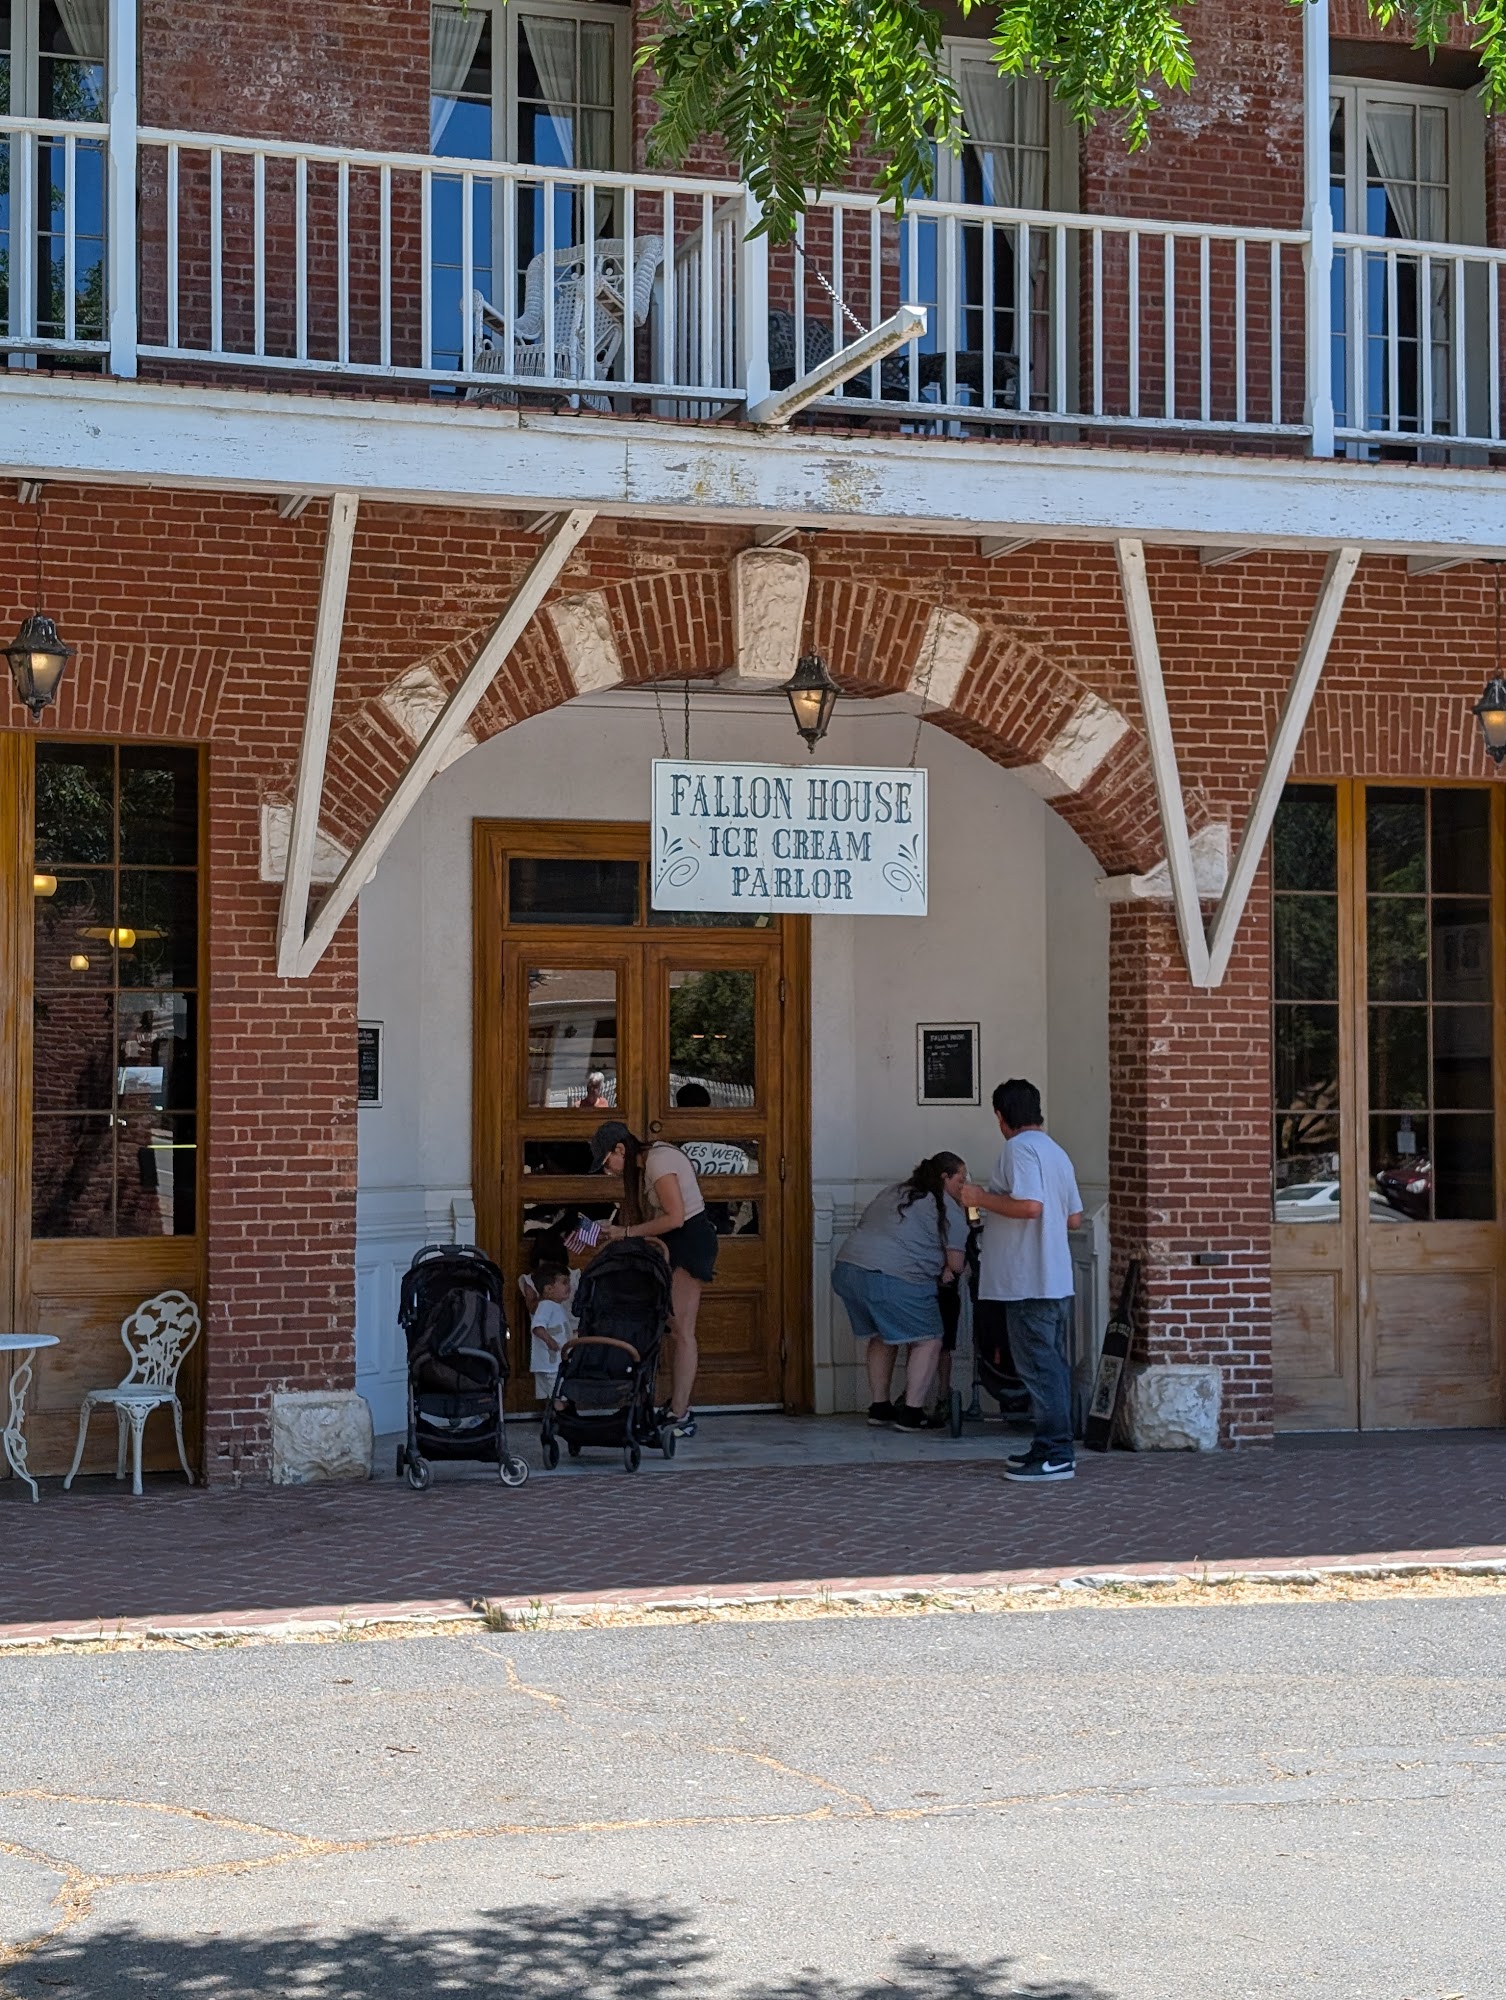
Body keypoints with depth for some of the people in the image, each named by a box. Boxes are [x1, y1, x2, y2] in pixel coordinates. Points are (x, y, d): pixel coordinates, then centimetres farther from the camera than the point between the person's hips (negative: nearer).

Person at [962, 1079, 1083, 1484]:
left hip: (1028, 1283, -9)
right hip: (1057, 1279, 9)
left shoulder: (1020, 1148, -11)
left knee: (1039, 1366, -7)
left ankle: (1054, 1455, -7)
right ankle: (1055, 1448, 18)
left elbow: (1029, 1205, -24)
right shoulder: (1055, 1152, 16)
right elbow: (1074, 1218, 18)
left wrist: (982, 1198, -11)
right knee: (1053, 1364, 13)